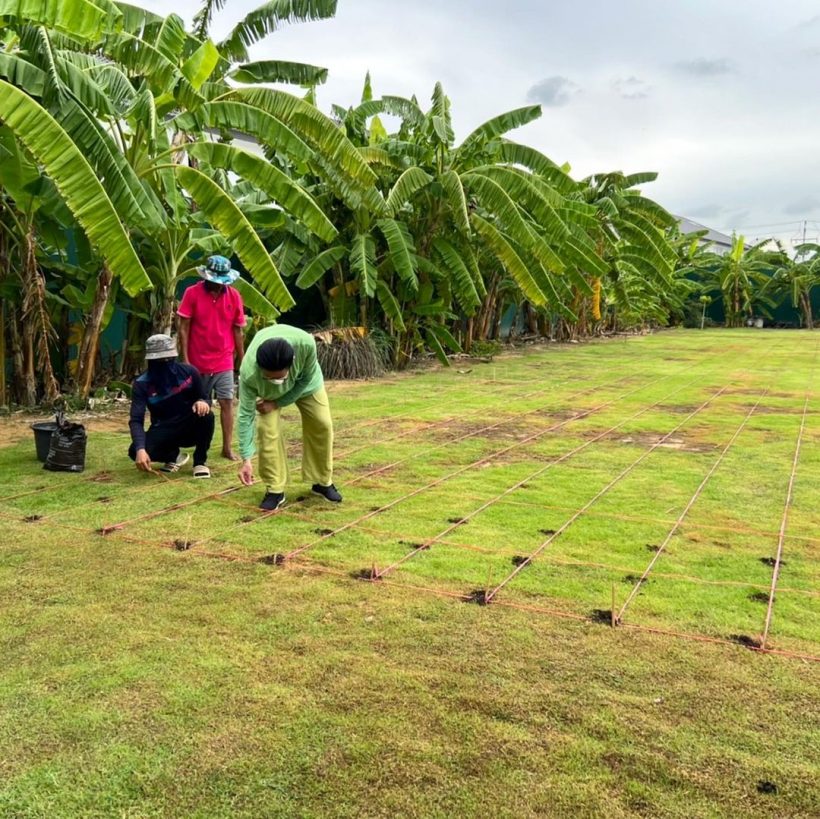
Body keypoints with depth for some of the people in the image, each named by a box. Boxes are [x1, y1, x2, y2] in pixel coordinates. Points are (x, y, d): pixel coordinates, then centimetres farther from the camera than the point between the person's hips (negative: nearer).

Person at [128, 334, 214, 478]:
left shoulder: (188, 371, -12)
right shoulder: (142, 384, -15)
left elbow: (204, 398, 1)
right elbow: (136, 420, -20)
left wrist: (203, 402, -27)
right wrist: (140, 449, -39)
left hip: (190, 428, 0)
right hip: (164, 431, 0)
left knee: (206, 416, -34)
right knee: (135, 452, -28)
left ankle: (200, 462, -9)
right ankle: (174, 456, 7)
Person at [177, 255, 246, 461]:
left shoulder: (234, 296, -1)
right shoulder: (192, 293, -8)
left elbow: (237, 330, 5)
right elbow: (183, 328, -7)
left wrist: (241, 358, 8)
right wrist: (185, 359, -11)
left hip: (224, 362, 1)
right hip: (198, 362, -1)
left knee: (227, 402, -1)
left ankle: (227, 447, 5)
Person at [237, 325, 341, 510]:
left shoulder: (305, 344, -45)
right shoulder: (249, 373, -43)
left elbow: (307, 378, -25)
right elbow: (246, 415, -34)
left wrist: (277, 403, -26)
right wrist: (246, 459, -35)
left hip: (304, 381, 1)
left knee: (321, 425, -1)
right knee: (268, 430, -17)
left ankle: (323, 482, 16)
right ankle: (275, 490, -3)